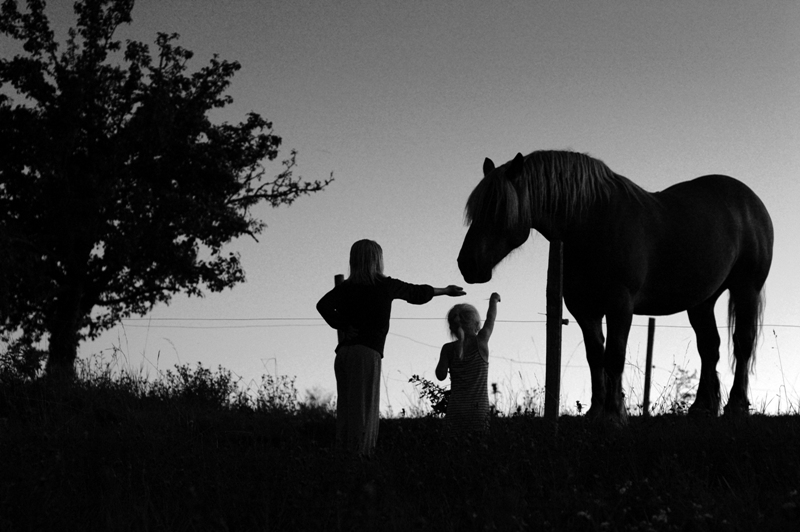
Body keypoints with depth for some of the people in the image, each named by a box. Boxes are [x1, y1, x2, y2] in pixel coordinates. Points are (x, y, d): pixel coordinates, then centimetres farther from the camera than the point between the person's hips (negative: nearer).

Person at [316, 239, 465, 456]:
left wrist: (342, 326, 4)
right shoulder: (386, 285, 5)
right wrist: (446, 290, 35)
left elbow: (323, 306, -6)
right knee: (363, 412, -8)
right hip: (368, 353, -4)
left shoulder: (345, 287, 11)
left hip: (344, 353, 5)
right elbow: (417, 293, 19)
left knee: (346, 410, 6)